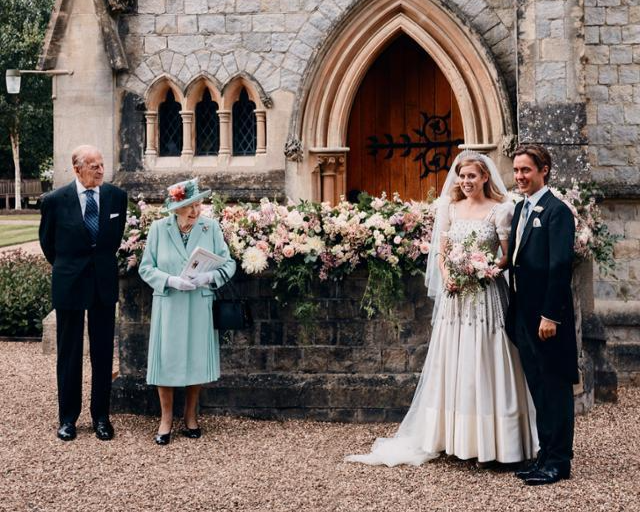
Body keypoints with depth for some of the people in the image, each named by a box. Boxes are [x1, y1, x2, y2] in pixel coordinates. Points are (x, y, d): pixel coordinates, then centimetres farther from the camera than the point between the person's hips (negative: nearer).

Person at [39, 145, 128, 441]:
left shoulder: (117, 197, -2)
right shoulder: (55, 200, -9)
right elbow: (47, 241, 7)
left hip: (104, 283, 2)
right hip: (69, 284, -2)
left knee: (103, 352, 8)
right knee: (69, 353, 8)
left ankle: (101, 416, 19)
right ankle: (68, 417, 20)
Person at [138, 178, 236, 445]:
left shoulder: (211, 227, -2)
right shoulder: (158, 228, -3)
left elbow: (228, 264, -1)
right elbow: (146, 267, -2)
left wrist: (210, 276, -21)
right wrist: (171, 280, -18)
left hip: (200, 306, 1)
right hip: (168, 305, -1)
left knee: (197, 360, 8)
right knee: (166, 360, 2)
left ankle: (190, 416, 26)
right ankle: (166, 418, 19)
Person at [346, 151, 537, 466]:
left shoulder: (499, 210, -2)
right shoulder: (451, 208, 10)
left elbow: (509, 256, -3)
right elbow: (440, 250, 10)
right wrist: (446, 274, -8)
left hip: (486, 295, -4)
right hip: (454, 295, 4)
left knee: (483, 364, -2)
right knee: (452, 364, 6)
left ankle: (488, 443, 5)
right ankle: (455, 438, 15)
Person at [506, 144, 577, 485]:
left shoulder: (556, 211, -12)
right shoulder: (521, 208, 14)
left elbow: (561, 266, -17)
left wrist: (550, 315, -20)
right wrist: (514, 310, 12)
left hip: (547, 316, -8)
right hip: (523, 315, 8)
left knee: (555, 388, 1)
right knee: (538, 388, 14)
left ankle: (558, 461, 9)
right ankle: (546, 454, 24)